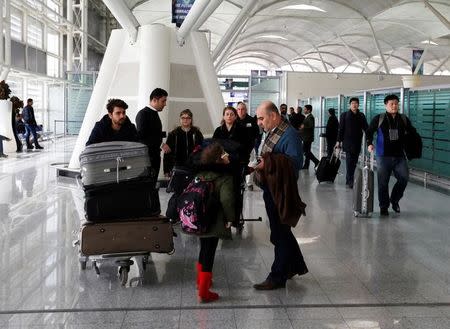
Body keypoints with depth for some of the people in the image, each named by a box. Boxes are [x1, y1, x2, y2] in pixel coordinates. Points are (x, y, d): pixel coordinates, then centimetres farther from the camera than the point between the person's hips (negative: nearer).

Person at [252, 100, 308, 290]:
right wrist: (259, 164, 4)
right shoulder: (272, 132, 12)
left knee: (280, 234, 1)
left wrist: (267, 164, -29)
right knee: (282, 232, 20)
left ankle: (277, 276, 13)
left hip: (280, 191, -10)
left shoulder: (290, 134, -17)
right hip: (270, 189, 10)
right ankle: (296, 266, 36)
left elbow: (295, 162, -25)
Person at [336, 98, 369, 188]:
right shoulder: (344, 115, 2)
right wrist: (339, 141, -3)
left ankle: (349, 179, 19)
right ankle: (350, 181, -11)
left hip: (357, 142, 4)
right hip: (348, 142, -4)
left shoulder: (361, 116, 10)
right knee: (350, 161, -11)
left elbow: (365, 128, 9)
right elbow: (341, 129, 1)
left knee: (354, 161, 7)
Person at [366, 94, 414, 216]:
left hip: (400, 156, 2)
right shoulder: (378, 119, 0)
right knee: (383, 182, 1)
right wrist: (369, 143, -12)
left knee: (404, 178, -10)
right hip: (383, 156, -2)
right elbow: (369, 132, 4)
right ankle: (383, 206, 16)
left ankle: (394, 199, 14)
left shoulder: (404, 119, 8)